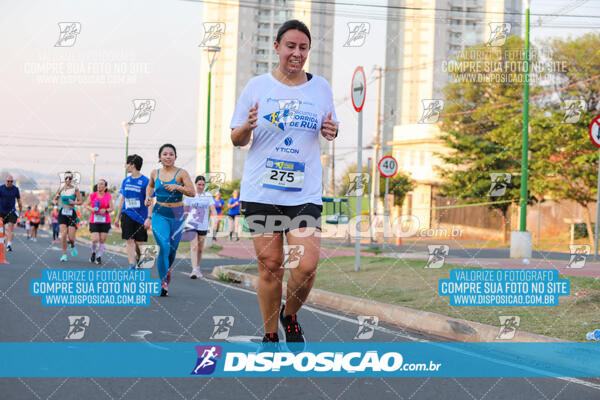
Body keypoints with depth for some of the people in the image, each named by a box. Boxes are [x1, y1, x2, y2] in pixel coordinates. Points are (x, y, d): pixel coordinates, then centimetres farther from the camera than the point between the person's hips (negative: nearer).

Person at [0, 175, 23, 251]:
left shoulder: (15, 189, 0)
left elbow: (19, 200, 10)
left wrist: (21, 211, 13)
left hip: (11, 211, 0)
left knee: (11, 227, -14)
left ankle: (9, 244, -21)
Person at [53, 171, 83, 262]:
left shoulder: (75, 189, -2)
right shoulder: (61, 188, 4)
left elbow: (80, 202, 1)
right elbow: (55, 198, 16)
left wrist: (74, 202, -19)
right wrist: (56, 202, -6)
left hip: (71, 213, -1)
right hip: (62, 213, 1)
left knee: (71, 237, -5)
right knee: (63, 235, -14)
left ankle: (72, 246, 32)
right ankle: (64, 254, 1)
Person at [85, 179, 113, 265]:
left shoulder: (109, 196, 3)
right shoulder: (92, 195, 1)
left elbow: (111, 208, 5)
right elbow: (86, 205, 11)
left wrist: (105, 210, -15)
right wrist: (91, 209, -9)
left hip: (105, 221, 1)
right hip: (94, 221, -1)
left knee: (102, 240, 0)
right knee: (95, 240, -12)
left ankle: (99, 257, 14)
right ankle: (93, 252, 18)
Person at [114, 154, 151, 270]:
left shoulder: (145, 181, -7)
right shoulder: (126, 181, 9)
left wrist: (149, 218, -16)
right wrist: (118, 217, 17)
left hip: (140, 217, -3)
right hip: (127, 215, 3)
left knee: (139, 243, 4)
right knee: (129, 241, -7)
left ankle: (138, 259, 32)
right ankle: (132, 265, -7)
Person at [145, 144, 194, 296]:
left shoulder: (181, 173, -5)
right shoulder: (155, 173, 4)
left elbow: (192, 192, -12)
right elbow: (150, 186, 26)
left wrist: (177, 187, -26)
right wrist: (148, 197, 7)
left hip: (177, 215, 0)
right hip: (159, 214, 0)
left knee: (172, 248, 9)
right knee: (164, 247, -16)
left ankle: (167, 269, 43)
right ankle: (163, 281, -10)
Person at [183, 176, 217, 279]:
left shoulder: (208, 196, 6)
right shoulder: (190, 195, 2)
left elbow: (212, 207, -5)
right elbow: (185, 210, 9)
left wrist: (215, 216, -25)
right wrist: (183, 223, 9)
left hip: (203, 226, 3)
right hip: (191, 224, -3)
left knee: (200, 249, 10)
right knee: (194, 246, -17)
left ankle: (198, 268, 27)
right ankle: (194, 270, -24)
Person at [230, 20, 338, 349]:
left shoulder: (321, 87, 9)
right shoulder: (257, 86, 4)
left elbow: (329, 129, 21)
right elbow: (236, 139, 8)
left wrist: (332, 132, -2)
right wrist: (247, 127, -14)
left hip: (305, 194, 1)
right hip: (261, 192, -1)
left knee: (307, 266, -10)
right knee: (270, 266, 2)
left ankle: (290, 316, 19)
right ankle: (270, 336, 19)